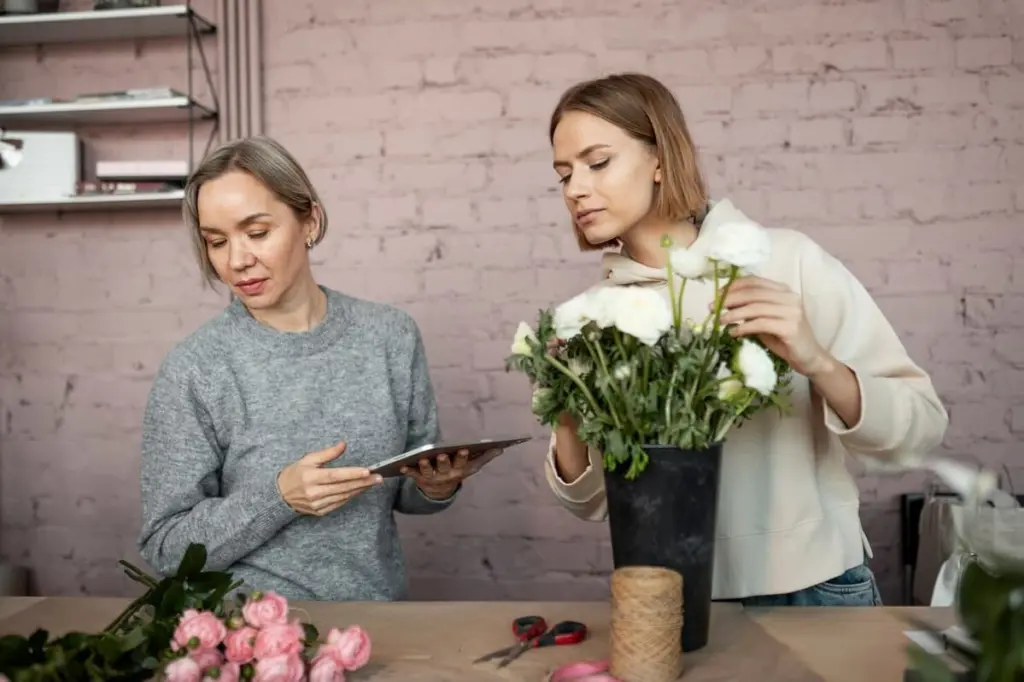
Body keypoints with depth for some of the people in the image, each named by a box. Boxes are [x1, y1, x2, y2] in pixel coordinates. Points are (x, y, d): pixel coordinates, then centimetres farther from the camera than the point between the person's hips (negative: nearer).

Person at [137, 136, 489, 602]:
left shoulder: (392, 336, -2)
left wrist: (435, 487, -11)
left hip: (377, 614, 4)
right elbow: (165, 546, -6)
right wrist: (278, 497, -18)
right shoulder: (192, 370, -9)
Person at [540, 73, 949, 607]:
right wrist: (566, 421, -16)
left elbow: (922, 427, -10)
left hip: (811, 587, -3)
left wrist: (815, 363, -26)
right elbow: (591, 502, 2)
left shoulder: (786, 261, -12)